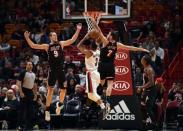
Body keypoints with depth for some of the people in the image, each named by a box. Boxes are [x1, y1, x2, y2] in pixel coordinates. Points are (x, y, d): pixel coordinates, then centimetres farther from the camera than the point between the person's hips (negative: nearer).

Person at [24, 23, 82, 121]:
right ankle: (47, 111, -2)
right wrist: (27, 38, -11)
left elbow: (72, 40, -1)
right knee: (50, 90, -5)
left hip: (61, 70, 2)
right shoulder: (47, 46, 3)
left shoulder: (61, 44, 6)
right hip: (52, 71, -2)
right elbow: (33, 46, -1)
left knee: (63, 89, 5)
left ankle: (59, 105, 30)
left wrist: (78, 30, -10)